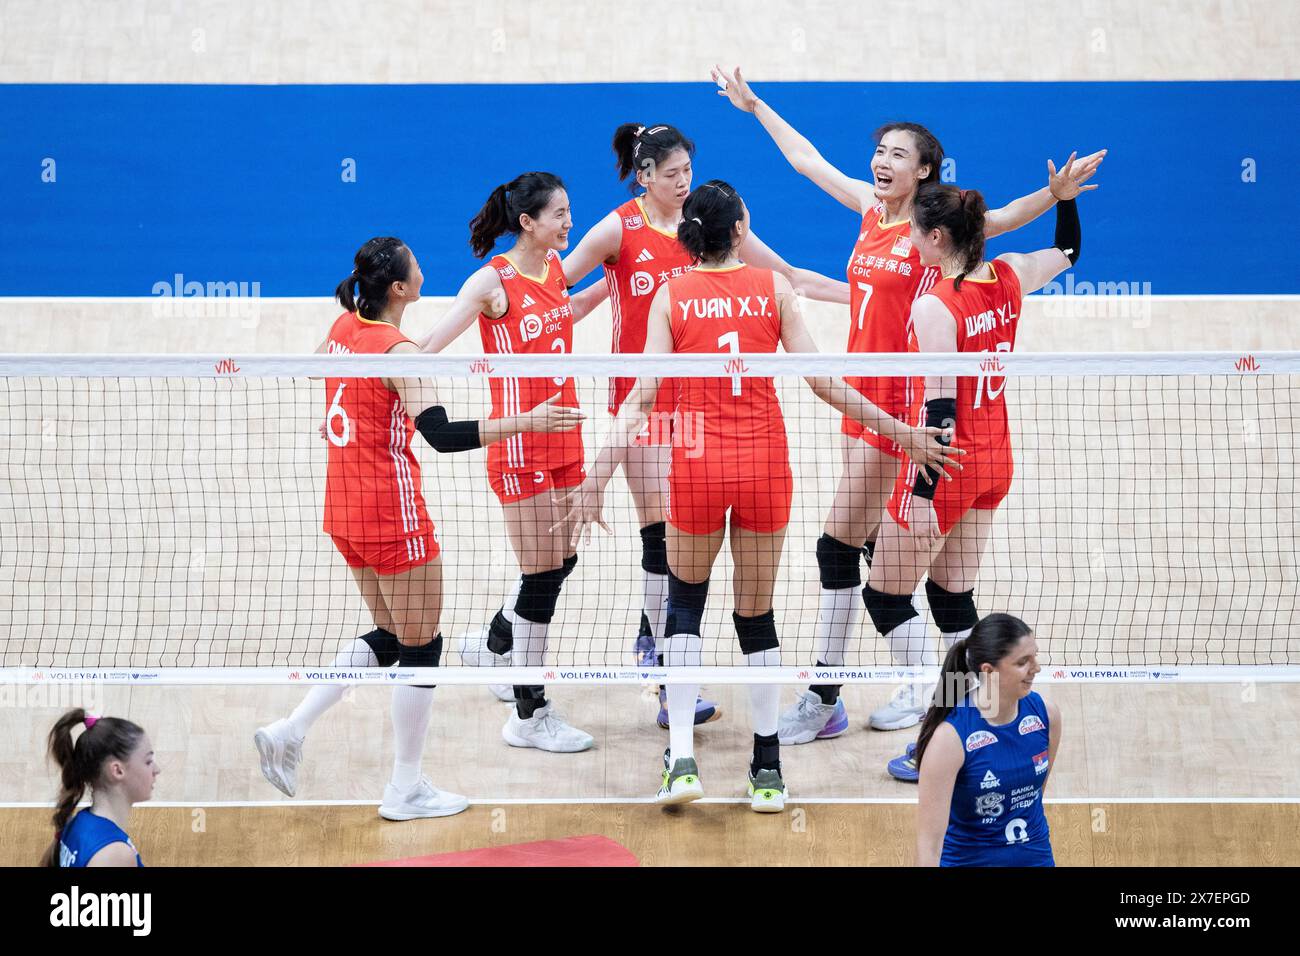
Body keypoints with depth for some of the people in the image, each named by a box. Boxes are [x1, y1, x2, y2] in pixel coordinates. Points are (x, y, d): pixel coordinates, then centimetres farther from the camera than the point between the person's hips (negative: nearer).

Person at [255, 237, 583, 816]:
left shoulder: (344, 326, 5)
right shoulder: (398, 352, -20)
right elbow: (442, 435, -30)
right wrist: (526, 421, -32)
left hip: (346, 512, 9)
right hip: (393, 517, -9)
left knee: (390, 637, 20)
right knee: (421, 647, 5)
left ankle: (289, 731, 13)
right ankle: (406, 790, 12)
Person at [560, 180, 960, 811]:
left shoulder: (671, 296, 1)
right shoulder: (772, 288, 2)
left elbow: (643, 396, -6)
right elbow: (821, 380, -3)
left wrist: (597, 480, -5)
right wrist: (901, 433, 3)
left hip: (697, 467, 0)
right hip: (765, 463, 0)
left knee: (685, 604, 19)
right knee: (756, 614, 13)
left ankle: (682, 759, 7)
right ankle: (768, 770, 15)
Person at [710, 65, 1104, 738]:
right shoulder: (872, 209, 8)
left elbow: (998, 219, -29)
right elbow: (806, 159, 21)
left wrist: (1054, 194, -46)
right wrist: (754, 105, 29)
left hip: (898, 397, -7)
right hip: (860, 392, 7)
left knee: (839, 543, -7)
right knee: (875, 544, 11)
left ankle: (823, 701, 2)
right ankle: (914, 686, 22)